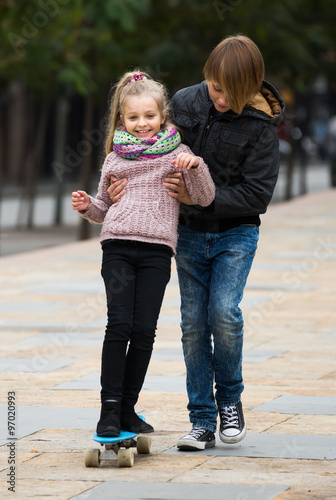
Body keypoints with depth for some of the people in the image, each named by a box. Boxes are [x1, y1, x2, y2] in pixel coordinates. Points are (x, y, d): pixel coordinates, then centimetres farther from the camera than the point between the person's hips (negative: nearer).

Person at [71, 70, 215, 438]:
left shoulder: (176, 154, 9)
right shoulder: (115, 158, 15)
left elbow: (204, 198, 3)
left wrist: (195, 166, -13)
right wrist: (87, 207, 4)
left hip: (157, 249, -1)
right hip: (118, 246, 1)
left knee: (144, 330, -4)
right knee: (119, 324, -11)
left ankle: (128, 409, 7)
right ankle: (109, 408, -9)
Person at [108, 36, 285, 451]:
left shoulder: (260, 125, -17)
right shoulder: (185, 102, -7)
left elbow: (257, 195, -17)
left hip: (236, 233, -3)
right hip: (190, 233, 3)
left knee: (224, 312, -18)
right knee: (194, 324, 2)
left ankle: (230, 399, 6)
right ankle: (202, 421, 9)